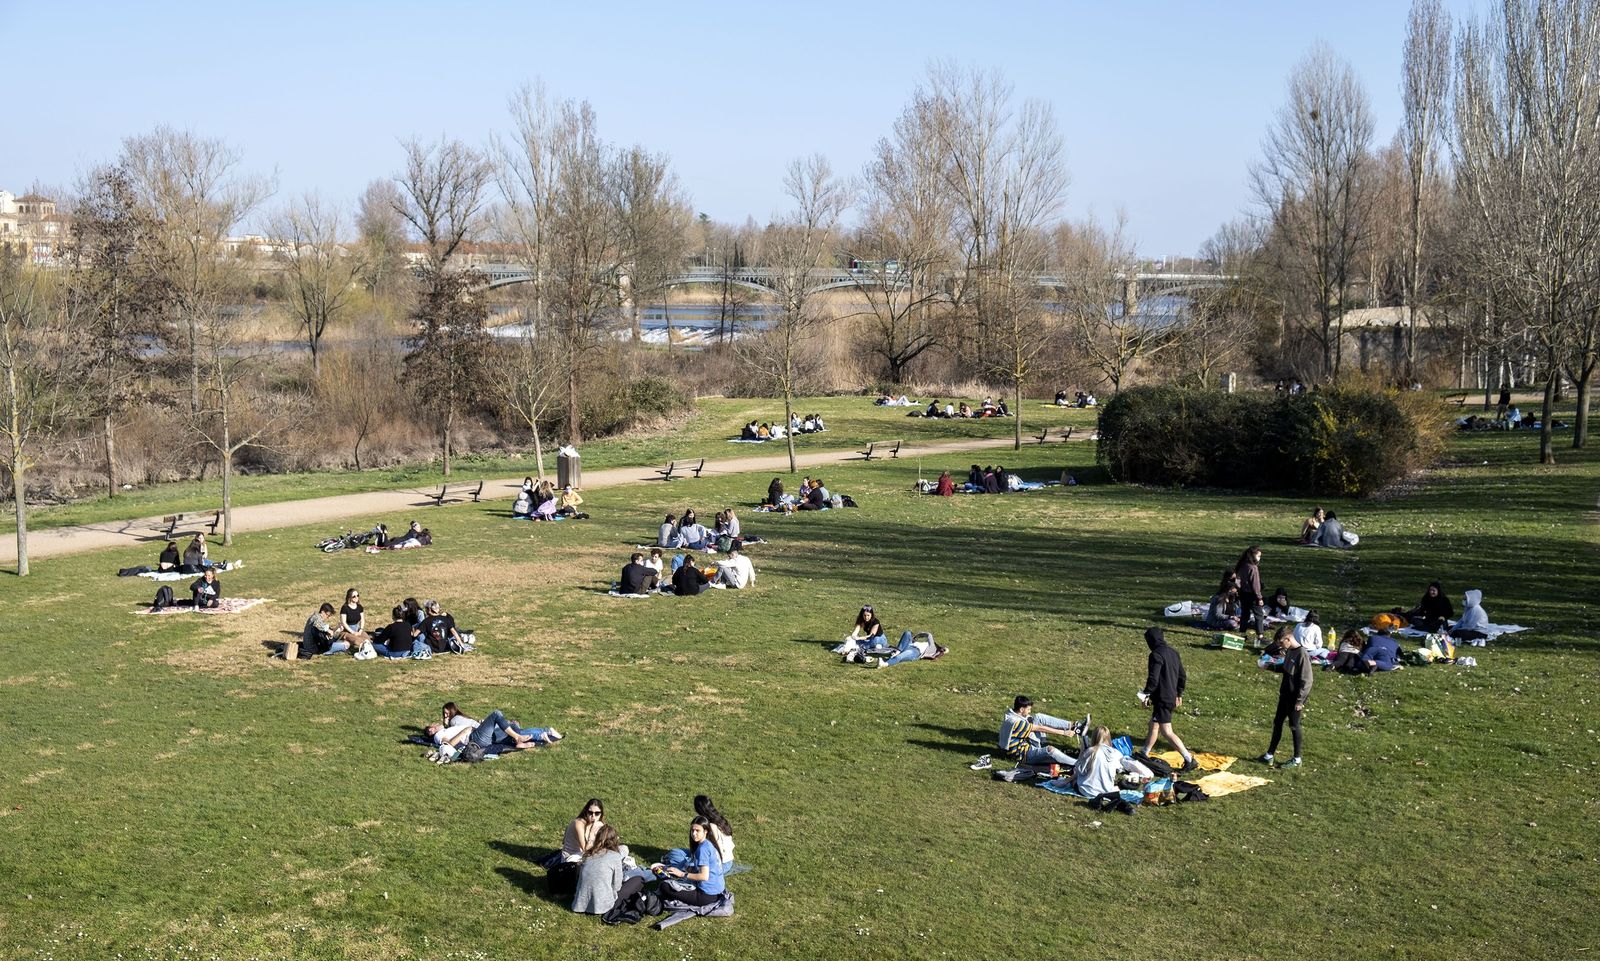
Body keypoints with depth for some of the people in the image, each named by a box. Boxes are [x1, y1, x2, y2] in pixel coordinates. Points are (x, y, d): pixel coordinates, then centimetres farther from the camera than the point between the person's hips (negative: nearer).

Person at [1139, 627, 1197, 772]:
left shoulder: (1156, 654, -18)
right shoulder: (1173, 652, 10)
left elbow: (1153, 679, -22)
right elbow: (1182, 676, 16)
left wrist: (1145, 693, -9)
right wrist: (1179, 694, 25)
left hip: (1162, 699, -10)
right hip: (1172, 697, 10)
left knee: (1166, 732, -7)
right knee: (1154, 726, 21)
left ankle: (1189, 760, -10)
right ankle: (1144, 754, 32)